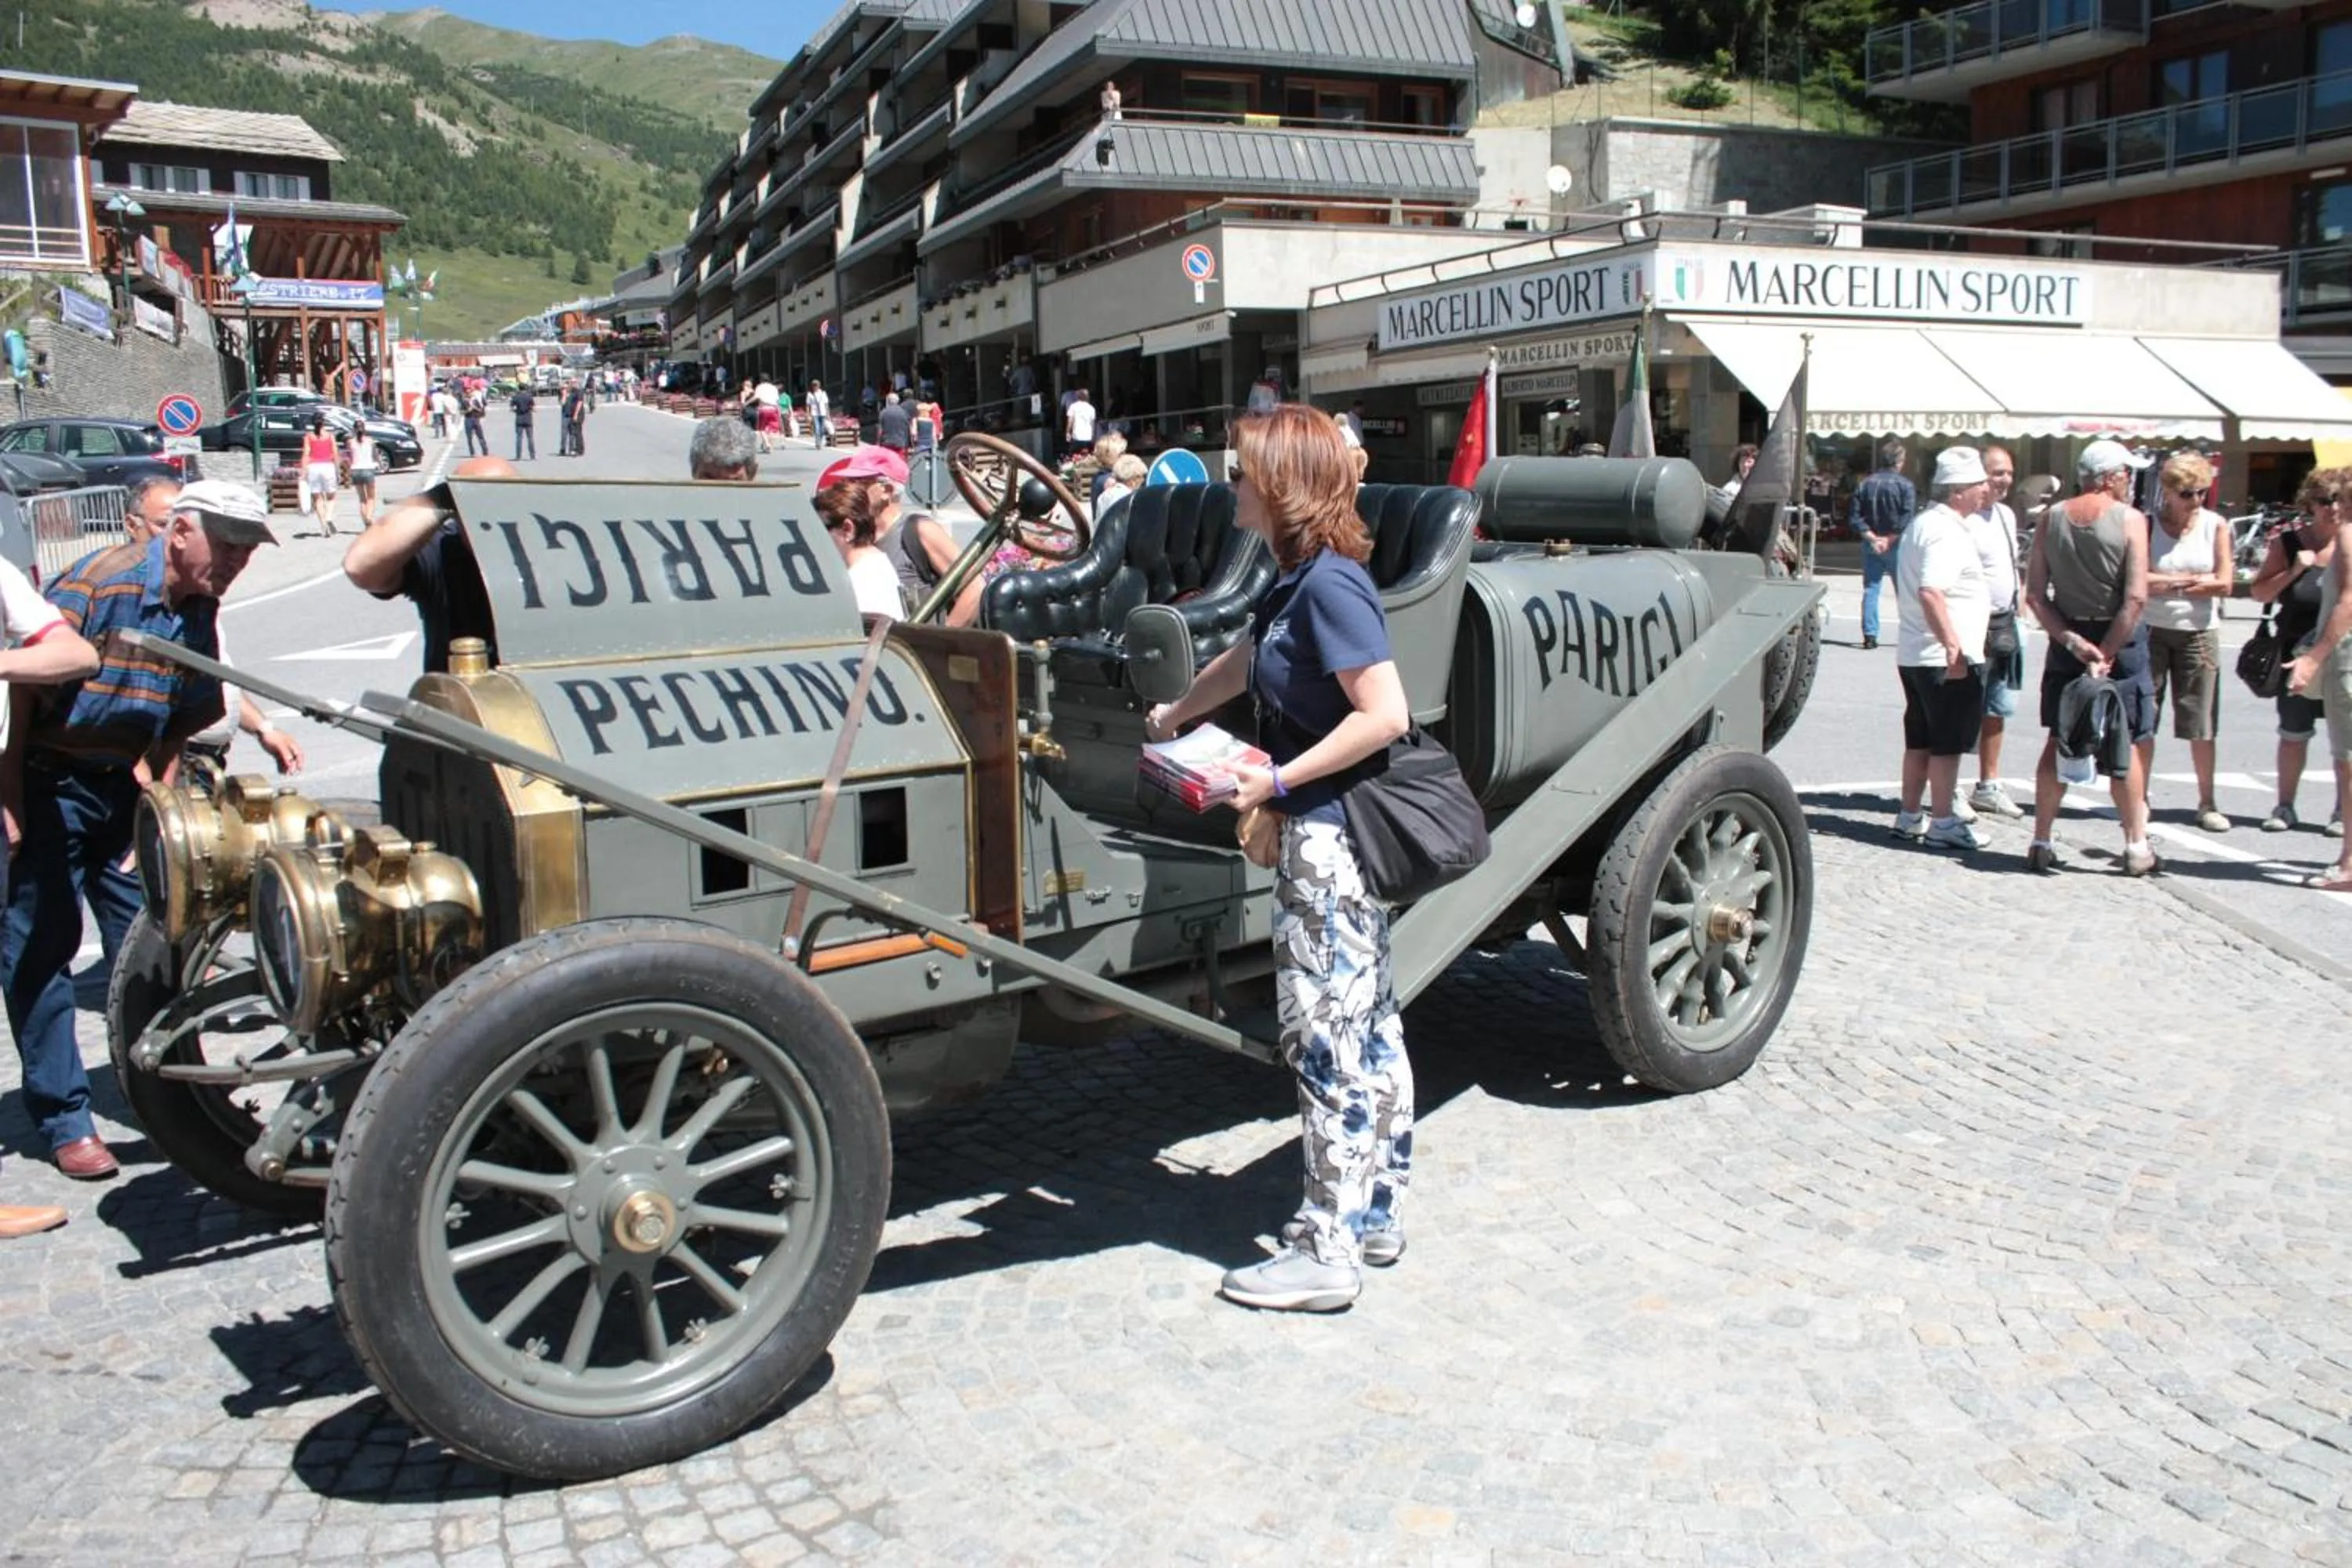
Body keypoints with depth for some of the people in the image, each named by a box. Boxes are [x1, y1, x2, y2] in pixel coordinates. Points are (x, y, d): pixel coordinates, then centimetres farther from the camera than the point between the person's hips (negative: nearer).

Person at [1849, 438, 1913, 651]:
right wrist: (1890, 540, -11)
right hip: (1897, 546, -3)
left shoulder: (1864, 485, 4)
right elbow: (1907, 519, -17)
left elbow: (1855, 518, -1)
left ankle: (1870, 635, 0)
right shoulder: (1905, 486, -8)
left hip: (1871, 545, 3)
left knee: (1870, 589, 5)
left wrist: (1872, 538, -5)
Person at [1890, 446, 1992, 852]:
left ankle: (1909, 817, 20)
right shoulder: (1946, 532, -16)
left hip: (1913, 654, 10)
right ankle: (1942, 823, 3)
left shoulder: (1923, 523, 16)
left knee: (1920, 740, 14)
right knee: (1949, 743, -2)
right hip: (1949, 658, -10)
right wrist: (1953, 645, -29)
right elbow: (1930, 592, -28)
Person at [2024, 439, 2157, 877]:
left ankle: (2041, 844, 10)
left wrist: (2071, 640, -7)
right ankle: (2136, 848, 14)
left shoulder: (2052, 518, 0)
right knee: (2123, 746, 7)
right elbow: (2136, 598, -18)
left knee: (2058, 742, 10)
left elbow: (2035, 595, -5)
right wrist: (2106, 653, -14)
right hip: (2118, 640, -3)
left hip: (2068, 640, 3)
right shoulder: (2130, 520, -10)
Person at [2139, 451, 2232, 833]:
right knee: (2141, 721, 1)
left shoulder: (2215, 525, 0)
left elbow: (2223, 585, -6)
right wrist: (2193, 580, -13)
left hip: (2199, 634, 1)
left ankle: (2207, 802, 15)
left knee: (2201, 726, 5)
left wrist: (2166, 583, -10)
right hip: (2150, 632, -1)